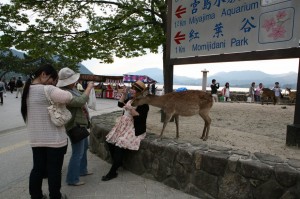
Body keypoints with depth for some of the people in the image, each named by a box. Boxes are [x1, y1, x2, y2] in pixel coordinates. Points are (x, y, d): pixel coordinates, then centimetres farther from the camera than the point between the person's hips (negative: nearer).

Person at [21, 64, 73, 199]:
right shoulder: (47, 90, -19)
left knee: (38, 168, 18)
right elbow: (67, 97, -35)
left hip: (36, 139, 8)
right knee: (54, 170, 8)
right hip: (54, 138, -8)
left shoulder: (27, 90, 10)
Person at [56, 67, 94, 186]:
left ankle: (82, 170, 40)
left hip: (81, 124, 11)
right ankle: (72, 179, 12)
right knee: (78, 153, -2)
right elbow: (81, 101, -32)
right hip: (75, 126, -11)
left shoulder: (72, 89, 7)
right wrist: (89, 88, -23)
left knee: (84, 147, 23)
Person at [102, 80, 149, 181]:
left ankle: (112, 172, -8)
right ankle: (117, 162, 16)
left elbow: (140, 117, -19)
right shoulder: (131, 99, 12)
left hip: (135, 129, -8)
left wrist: (131, 109, -29)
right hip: (123, 125, 8)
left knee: (119, 145, -21)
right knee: (110, 141, -4)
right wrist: (124, 94, 10)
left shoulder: (143, 103, -12)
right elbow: (120, 104, 21)